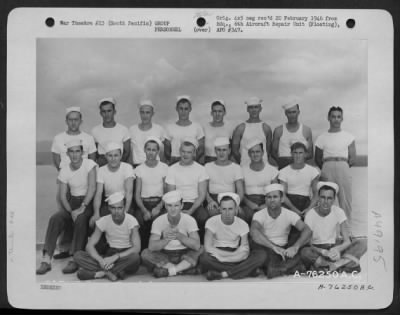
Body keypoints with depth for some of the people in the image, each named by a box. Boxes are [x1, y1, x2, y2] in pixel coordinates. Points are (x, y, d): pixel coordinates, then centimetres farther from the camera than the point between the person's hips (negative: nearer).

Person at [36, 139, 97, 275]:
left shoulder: (89, 164, -7)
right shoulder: (64, 171, 4)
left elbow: (92, 187, -16)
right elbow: (62, 195, 0)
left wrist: (82, 207, -24)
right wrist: (71, 211, -17)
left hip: (88, 202, -4)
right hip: (72, 202, 4)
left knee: (80, 219, -34)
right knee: (55, 219, -22)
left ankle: (74, 260, -27)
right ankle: (46, 260, -23)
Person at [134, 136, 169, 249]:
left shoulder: (164, 168, 5)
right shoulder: (139, 169, 9)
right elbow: (137, 194, 4)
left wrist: (158, 207, -14)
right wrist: (144, 210, -12)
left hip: (159, 202, -1)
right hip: (143, 203, 1)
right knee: (138, 221, -29)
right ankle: (143, 249, -10)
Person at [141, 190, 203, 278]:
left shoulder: (189, 220, -10)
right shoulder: (158, 221, -8)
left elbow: (197, 246, -21)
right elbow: (151, 247, -18)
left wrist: (179, 235, -31)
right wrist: (167, 239, -33)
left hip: (185, 256, 0)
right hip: (165, 256, 0)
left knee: (202, 250, -26)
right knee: (145, 253, -25)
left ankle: (167, 270, -24)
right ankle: (185, 268, -25)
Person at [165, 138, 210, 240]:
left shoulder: (200, 169, 6)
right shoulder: (172, 169, 8)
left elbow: (202, 194, 0)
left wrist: (191, 211, -16)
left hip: (196, 205, 0)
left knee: (204, 217, -33)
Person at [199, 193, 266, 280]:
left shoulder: (242, 224, -2)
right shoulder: (212, 222, -9)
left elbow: (245, 250, -11)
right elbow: (208, 247, -16)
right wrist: (234, 255, -17)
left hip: (235, 259, 2)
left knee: (261, 254, -23)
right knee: (204, 257, -37)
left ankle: (222, 274, -28)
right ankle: (248, 270, -25)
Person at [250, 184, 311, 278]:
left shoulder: (289, 214, -3)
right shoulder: (259, 215, -10)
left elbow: (307, 231, -16)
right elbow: (254, 232, -31)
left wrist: (295, 247, -35)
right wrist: (274, 247, -42)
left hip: (283, 249, 1)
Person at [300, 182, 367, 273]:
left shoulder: (338, 212, -8)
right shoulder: (310, 215, -14)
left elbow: (347, 241, -13)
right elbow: (307, 244, -17)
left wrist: (337, 249, -35)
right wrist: (324, 252, -35)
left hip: (333, 246, 3)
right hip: (317, 249, -3)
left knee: (363, 243, -20)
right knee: (304, 251, -38)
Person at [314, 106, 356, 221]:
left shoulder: (348, 136, 11)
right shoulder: (322, 137, 11)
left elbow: (353, 159, 8)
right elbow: (317, 158, 13)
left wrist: (343, 166, 1)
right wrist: (326, 167, 4)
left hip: (343, 168, 0)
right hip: (327, 169, 0)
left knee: (345, 200, -4)